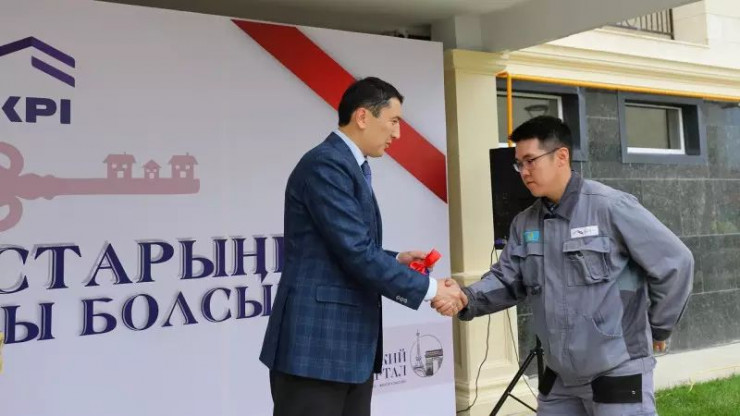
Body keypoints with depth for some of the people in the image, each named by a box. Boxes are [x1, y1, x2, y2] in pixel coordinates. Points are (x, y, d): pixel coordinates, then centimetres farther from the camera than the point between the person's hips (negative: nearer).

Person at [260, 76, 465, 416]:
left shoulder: (353, 168, 16)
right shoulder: (325, 164, -15)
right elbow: (357, 253, -21)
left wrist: (397, 260, 7)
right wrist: (429, 288, -13)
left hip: (350, 345, 10)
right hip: (316, 345, -10)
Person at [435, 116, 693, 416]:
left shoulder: (611, 207, -15)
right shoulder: (524, 223, 5)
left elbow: (676, 263, -11)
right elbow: (506, 281, 5)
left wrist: (658, 328, -3)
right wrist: (467, 298, -15)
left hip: (618, 373, -6)